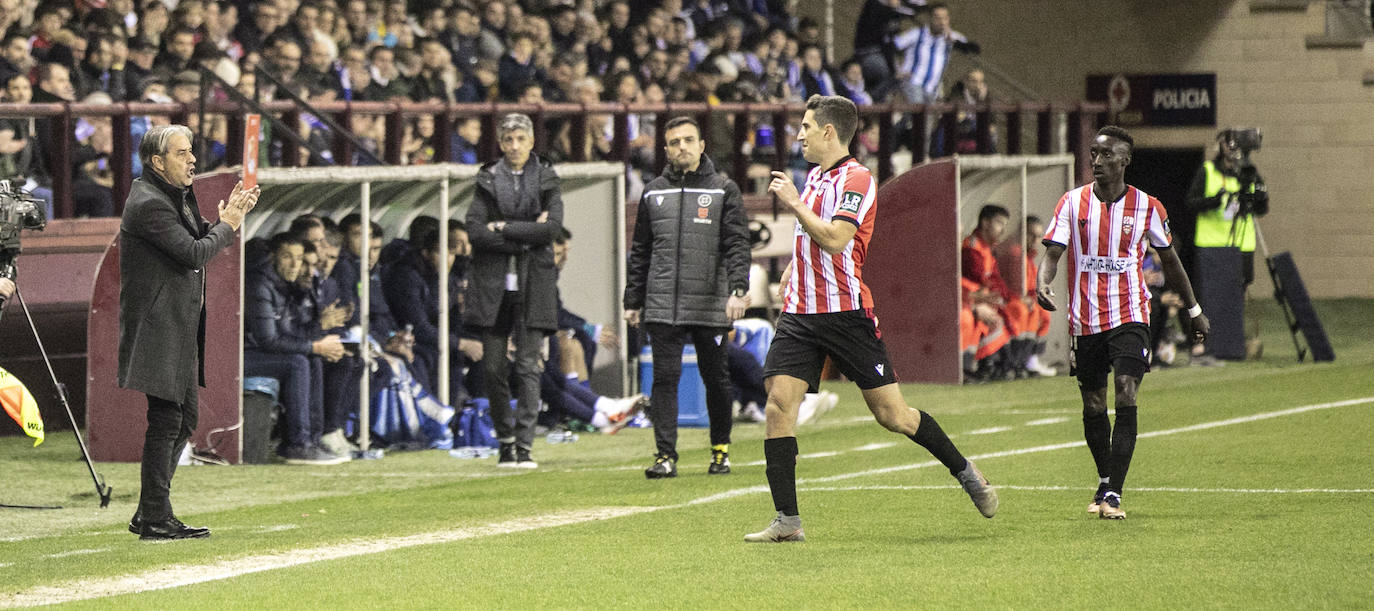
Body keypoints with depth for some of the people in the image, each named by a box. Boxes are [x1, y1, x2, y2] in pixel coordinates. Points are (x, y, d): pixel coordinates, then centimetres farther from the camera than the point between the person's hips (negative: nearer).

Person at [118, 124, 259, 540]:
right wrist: (227, 225, -7)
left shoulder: (177, 196, 15)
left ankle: (149, 514, 19)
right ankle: (156, 521, -3)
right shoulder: (148, 203, -17)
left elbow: (201, 240, 19)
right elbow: (194, 253, -22)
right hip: (159, 330, -10)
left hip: (179, 330, 10)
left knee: (184, 420, 13)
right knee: (166, 421, -8)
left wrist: (227, 217, 5)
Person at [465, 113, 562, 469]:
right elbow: (475, 231, -4)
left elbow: (552, 226, -8)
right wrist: (527, 235, -10)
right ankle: (506, 440, 17)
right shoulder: (488, 181, 9)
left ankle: (525, 447, -10)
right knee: (493, 367, 2)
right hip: (493, 282, 2)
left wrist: (504, 229, -8)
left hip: (532, 283, -2)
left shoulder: (546, 181, 7)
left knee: (528, 365, -8)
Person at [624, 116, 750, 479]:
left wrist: (738, 289, -17)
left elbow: (737, 244, -3)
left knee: (715, 378, 6)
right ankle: (666, 455, -7)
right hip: (662, 307, 2)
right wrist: (633, 301, 12)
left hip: (711, 305, -2)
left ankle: (721, 449, 21)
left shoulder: (723, 190, 5)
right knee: (665, 378, -6)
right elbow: (640, 252, 17)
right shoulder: (653, 193, 13)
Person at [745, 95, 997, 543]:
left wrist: (793, 203, -16)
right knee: (779, 402, -9)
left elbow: (833, 238, -23)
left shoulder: (857, 180, -10)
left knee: (891, 413, -2)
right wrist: (789, 274, 25)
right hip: (800, 315, 7)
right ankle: (787, 520, -8)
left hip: (847, 313, -7)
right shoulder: (814, 177, 16)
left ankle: (964, 471, 21)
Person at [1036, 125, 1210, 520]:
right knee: (1093, 407, 9)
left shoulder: (1146, 206, 1)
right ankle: (1104, 481, 31)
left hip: (1130, 317, -2)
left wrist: (1194, 310, 20)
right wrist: (1043, 282, -30)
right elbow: (1053, 251, -7)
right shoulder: (1073, 203, 1)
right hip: (1085, 320, 2)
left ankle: (1113, 494, -18)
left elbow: (1169, 259, 14)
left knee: (1125, 400, -16)